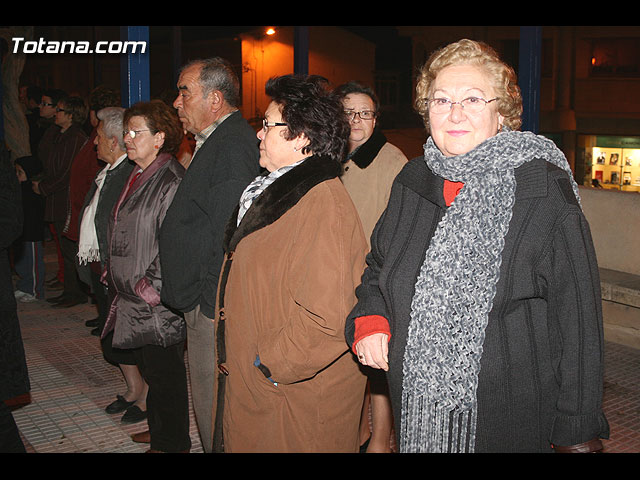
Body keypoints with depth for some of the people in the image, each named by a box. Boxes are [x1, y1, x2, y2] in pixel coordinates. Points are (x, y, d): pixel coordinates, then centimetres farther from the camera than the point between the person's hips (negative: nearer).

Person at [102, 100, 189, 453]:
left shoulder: (171, 181, -17)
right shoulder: (137, 177, 13)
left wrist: (150, 284, -19)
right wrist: (113, 271, 17)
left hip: (157, 300, -9)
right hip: (132, 295, 9)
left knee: (163, 372, 3)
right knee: (149, 367, 20)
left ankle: (171, 443, 17)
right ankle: (158, 429, 36)